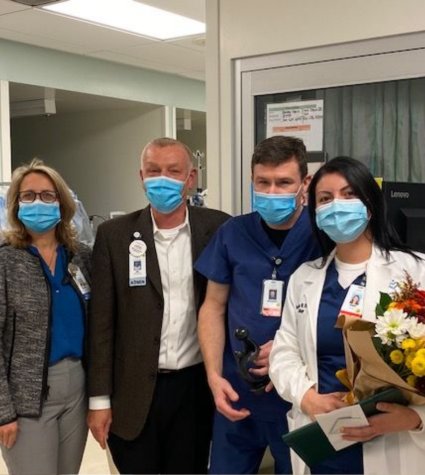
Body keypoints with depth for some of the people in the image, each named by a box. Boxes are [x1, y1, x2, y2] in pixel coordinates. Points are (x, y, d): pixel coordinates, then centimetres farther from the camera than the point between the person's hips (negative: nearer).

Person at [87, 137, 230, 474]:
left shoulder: (218, 228, -2)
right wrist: (99, 399, -3)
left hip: (197, 385, 1)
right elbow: (102, 323, -2)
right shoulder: (114, 235, -2)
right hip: (135, 392, 0)